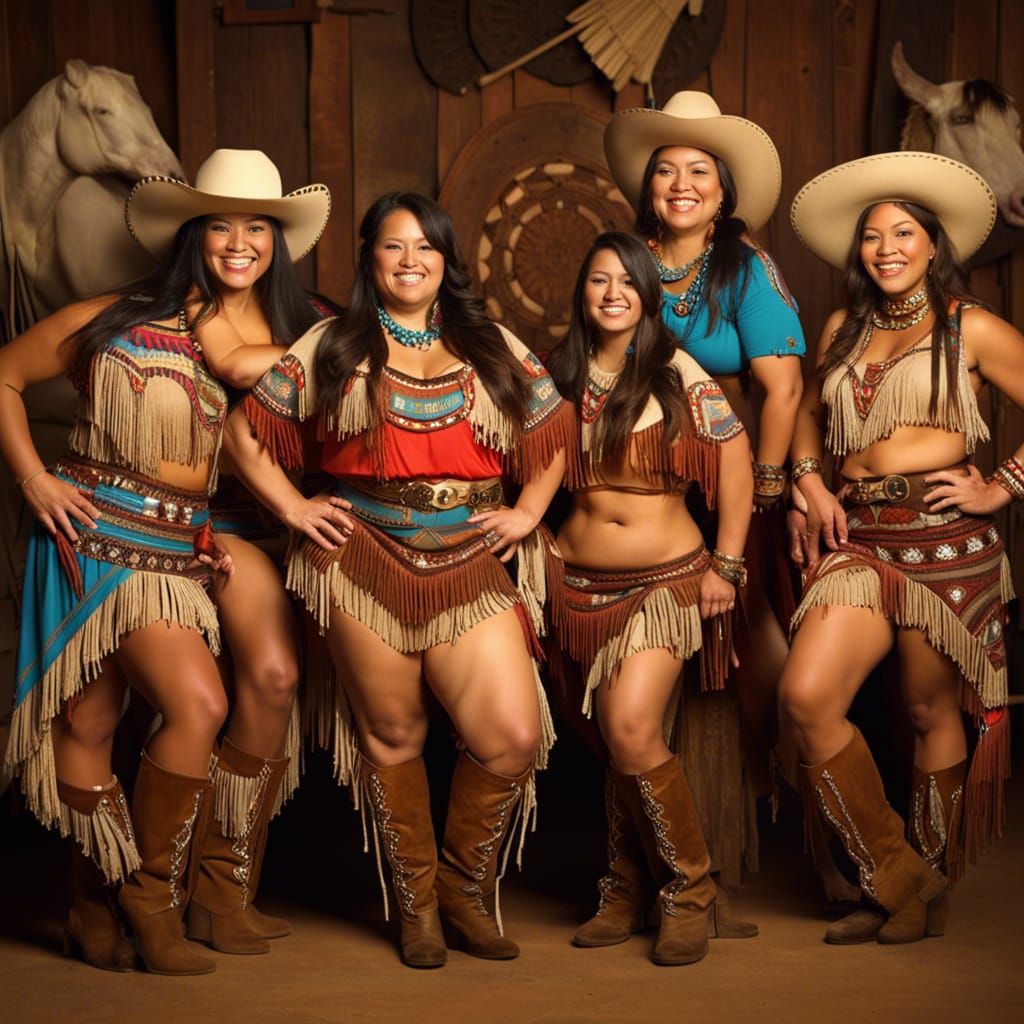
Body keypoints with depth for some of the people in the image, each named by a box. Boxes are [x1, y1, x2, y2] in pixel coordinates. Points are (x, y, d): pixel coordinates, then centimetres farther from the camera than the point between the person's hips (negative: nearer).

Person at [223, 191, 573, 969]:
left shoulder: (494, 347, 13)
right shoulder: (332, 347, 8)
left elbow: (556, 431, 19)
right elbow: (246, 429, 10)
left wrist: (528, 510, 6)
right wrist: (293, 508, 1)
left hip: (472, 564, 1)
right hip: (366, 561, -1)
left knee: (514, 740, -10)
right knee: (393, 736, 7)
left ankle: (466, 886, 16)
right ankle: (417, 903, 24)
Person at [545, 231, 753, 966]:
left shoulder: (675, 372, -5)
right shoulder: (562, 376, 6)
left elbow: (735, 458, -5)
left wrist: (727, 565, -7)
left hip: (666, 580, -3)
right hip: (584, 584, 4)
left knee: (632, 731, -17)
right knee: (623, 742, 6)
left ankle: (692, 890, -1)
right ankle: (626, 892, 19)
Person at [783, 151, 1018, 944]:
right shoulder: (844, 329, 16)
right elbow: (810, 410, 30)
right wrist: (811, 481, 14)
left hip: (945, 539, -4)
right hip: (860, 537, 4)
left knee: (933, 712, 4)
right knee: (807, 697, -12)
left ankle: (930, 893, 23)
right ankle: (895, 877, 2)